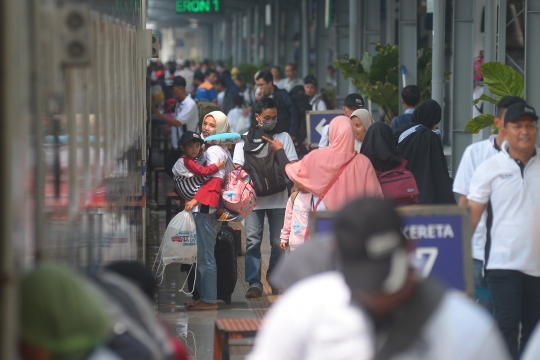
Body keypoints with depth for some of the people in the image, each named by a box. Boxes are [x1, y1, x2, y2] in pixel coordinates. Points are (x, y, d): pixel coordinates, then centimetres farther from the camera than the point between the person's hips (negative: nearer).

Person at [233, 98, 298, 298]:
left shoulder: (283, 137, 11)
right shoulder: (245, 139, 7)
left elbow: (293, 165, 6)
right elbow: (237, 168, 5)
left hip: (278, 198, 1)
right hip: (254, 198, -1)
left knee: (278, 242, 2)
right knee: (252, 241, -7)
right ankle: (254, 283, -5)